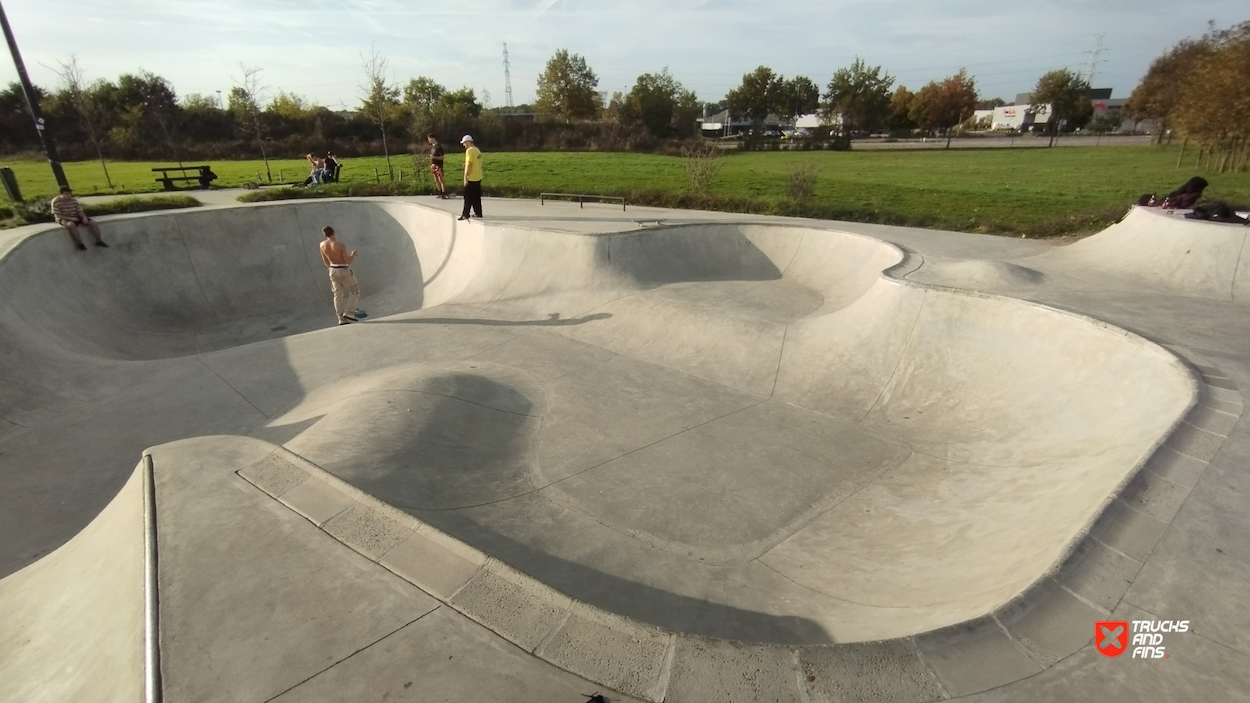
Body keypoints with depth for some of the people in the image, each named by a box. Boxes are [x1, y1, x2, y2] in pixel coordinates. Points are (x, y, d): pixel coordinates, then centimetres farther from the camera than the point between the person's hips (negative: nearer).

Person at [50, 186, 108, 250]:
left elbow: (79, 211, 5)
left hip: (75, 218, 5)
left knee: (94, 223, -11)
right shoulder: (55, 201, -12)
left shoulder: (74, 200, 1)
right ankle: (79, 243, -32)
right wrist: (71, 218, -23)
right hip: (64, 219, -5)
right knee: (71, 224, -41)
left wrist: (84, 217, -16)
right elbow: (57, 216, -14)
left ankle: (99, 241, -4)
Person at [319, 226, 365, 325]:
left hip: (333, 271, 6)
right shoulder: (340, 245, -19)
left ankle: (341, 318, 9)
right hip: (344, 271, -6)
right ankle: (349, 313, -5)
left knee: (338, 295, 10)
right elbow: (348, 261, -15)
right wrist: (353, 254, 5)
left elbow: (325, 261, 10)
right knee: (355, 292, 8)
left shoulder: (322, 245, -2)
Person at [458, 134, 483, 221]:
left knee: (468, 197, -5)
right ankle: (478, 213, 18)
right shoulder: (477, 150, 11)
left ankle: (465, 214, -3)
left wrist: (465, 178, -17)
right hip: (478, 178, 8)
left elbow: (468, 165, -20)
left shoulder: (469, 151, -15)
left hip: (471, 178, -8)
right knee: (477, 197, 14)